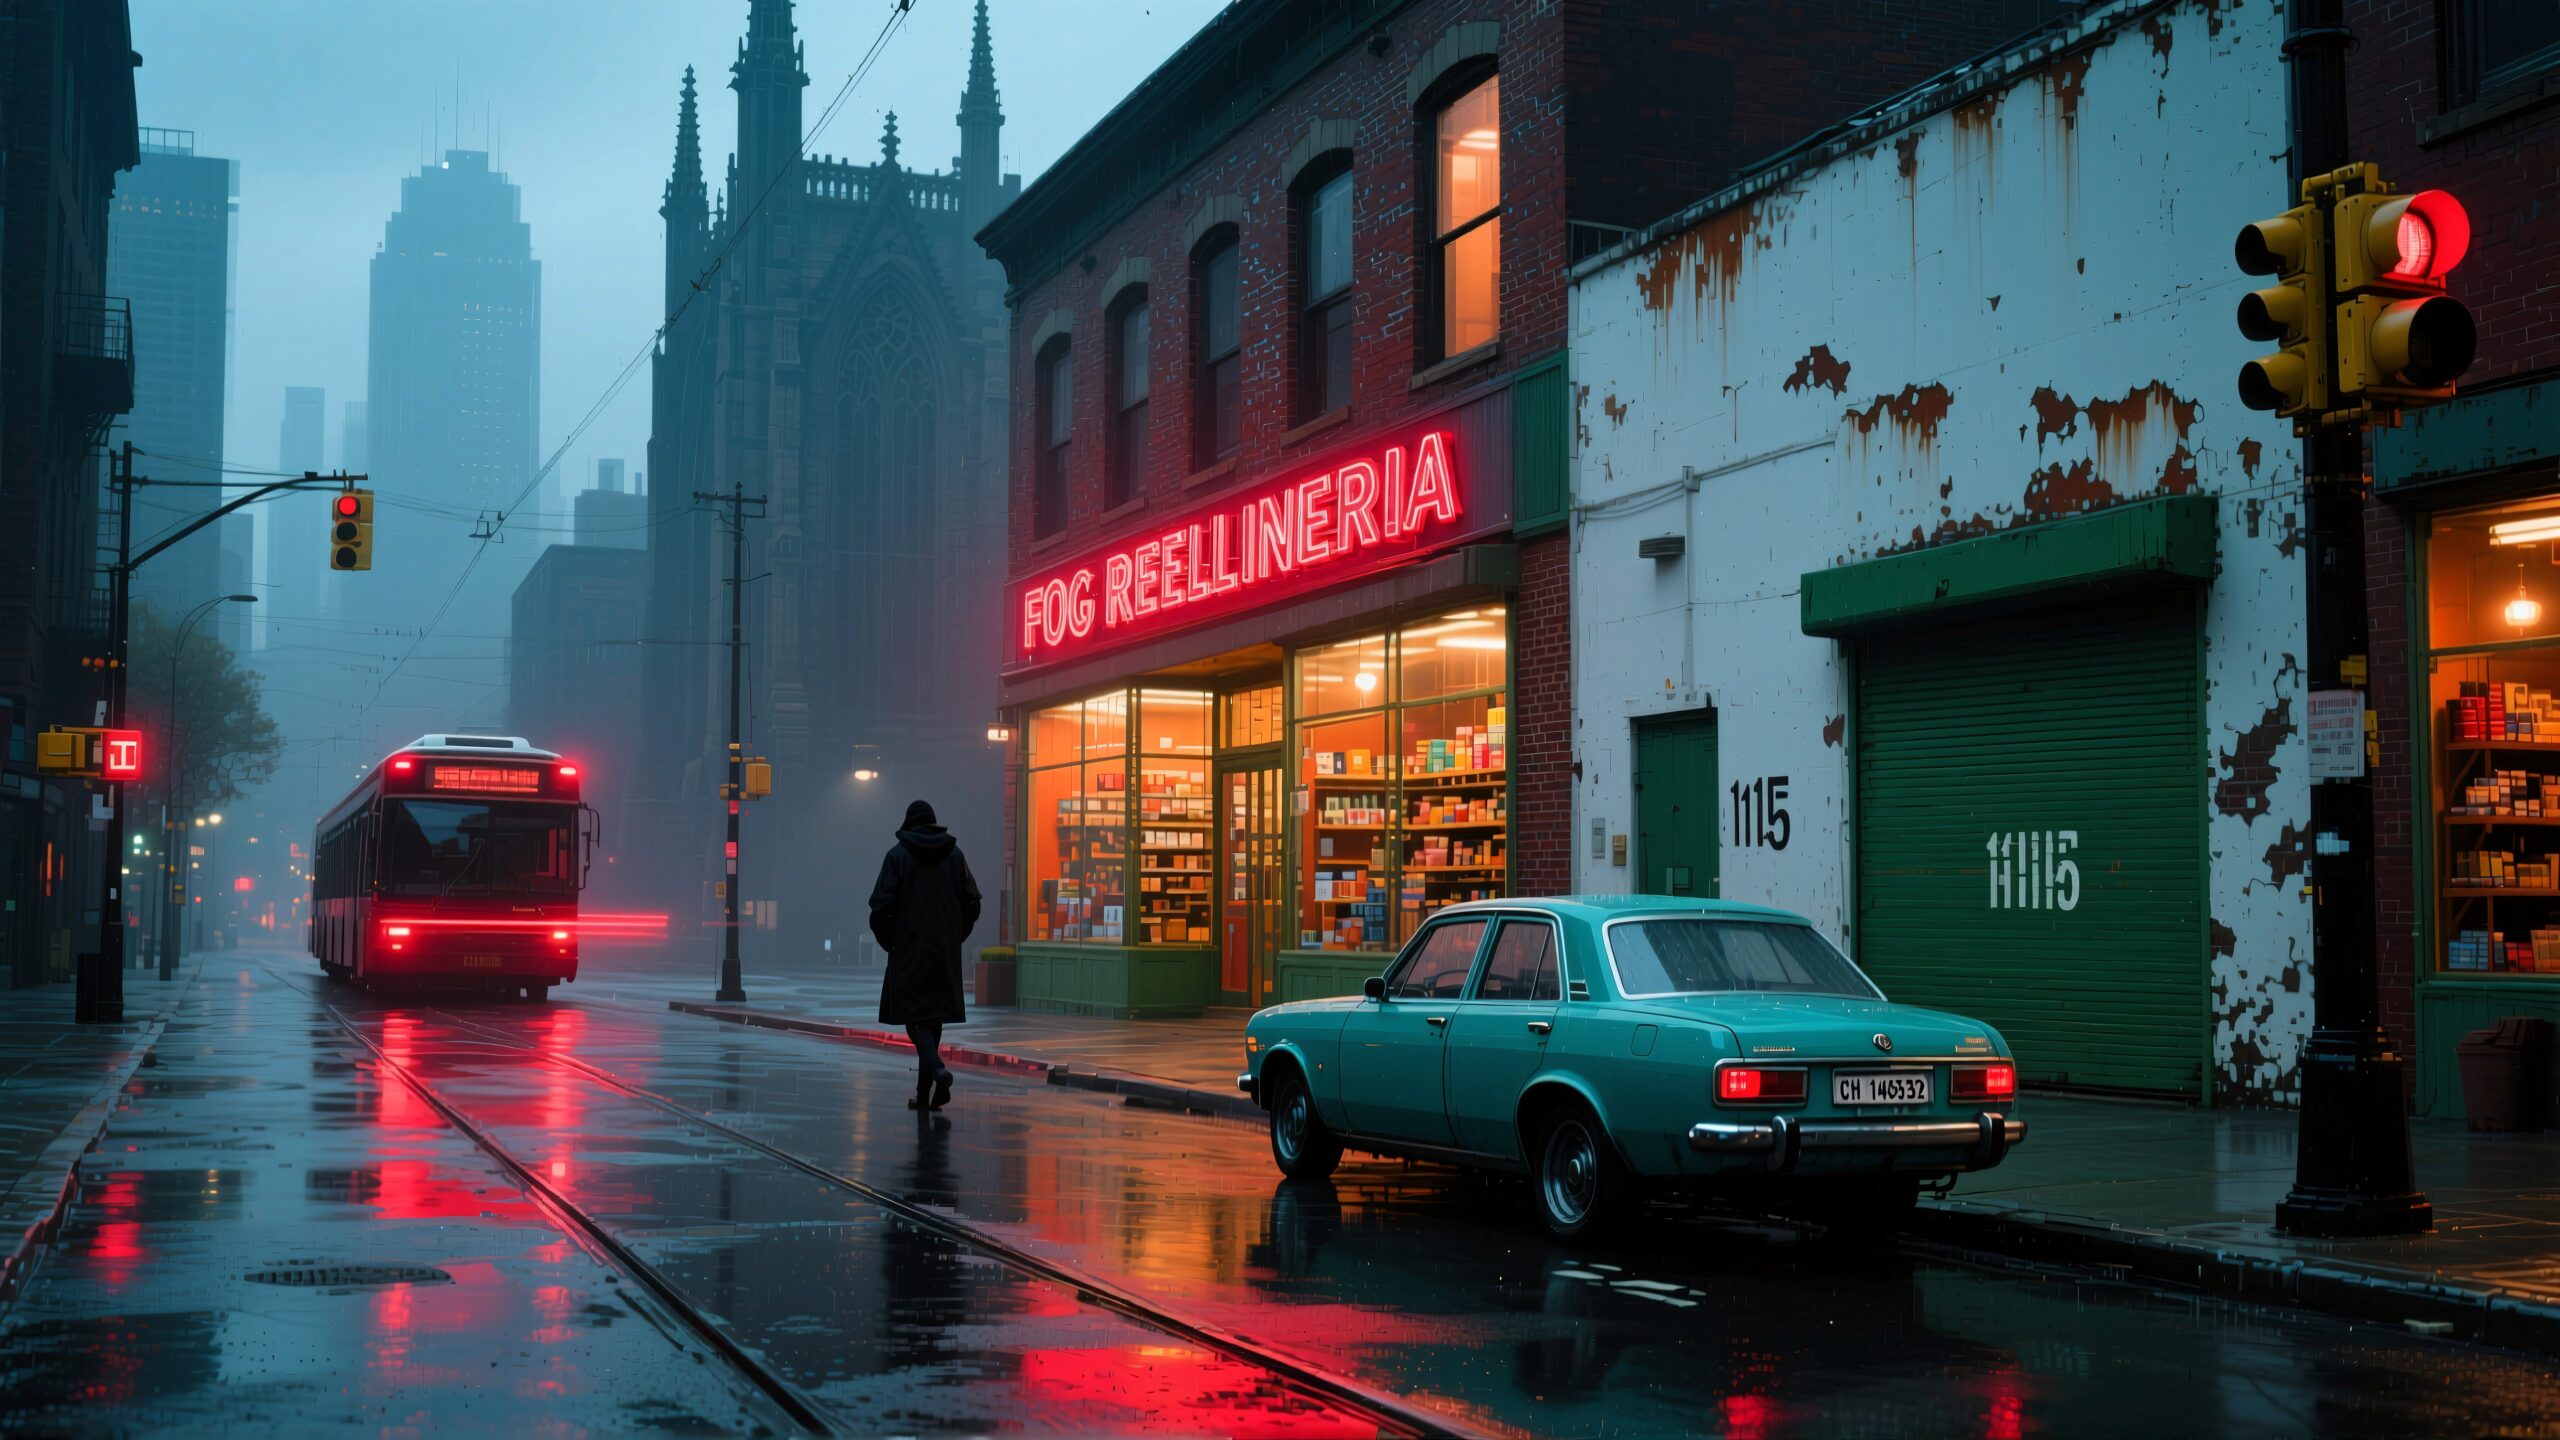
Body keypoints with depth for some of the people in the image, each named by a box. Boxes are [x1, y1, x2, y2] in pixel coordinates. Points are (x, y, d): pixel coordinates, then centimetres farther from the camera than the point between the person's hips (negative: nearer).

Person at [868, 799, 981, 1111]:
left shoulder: (898, 854, -5)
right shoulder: (955, 854, 5)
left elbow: (882, 903, -9)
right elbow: (972, 901, 4)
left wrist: (886, 940, 6)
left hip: (910, 950, -4)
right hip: (945, 953, 4)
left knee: (914, 1014, -1)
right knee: (934, 1015, 11)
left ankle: (938, 1068, -27)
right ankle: (924, 1093, 13)